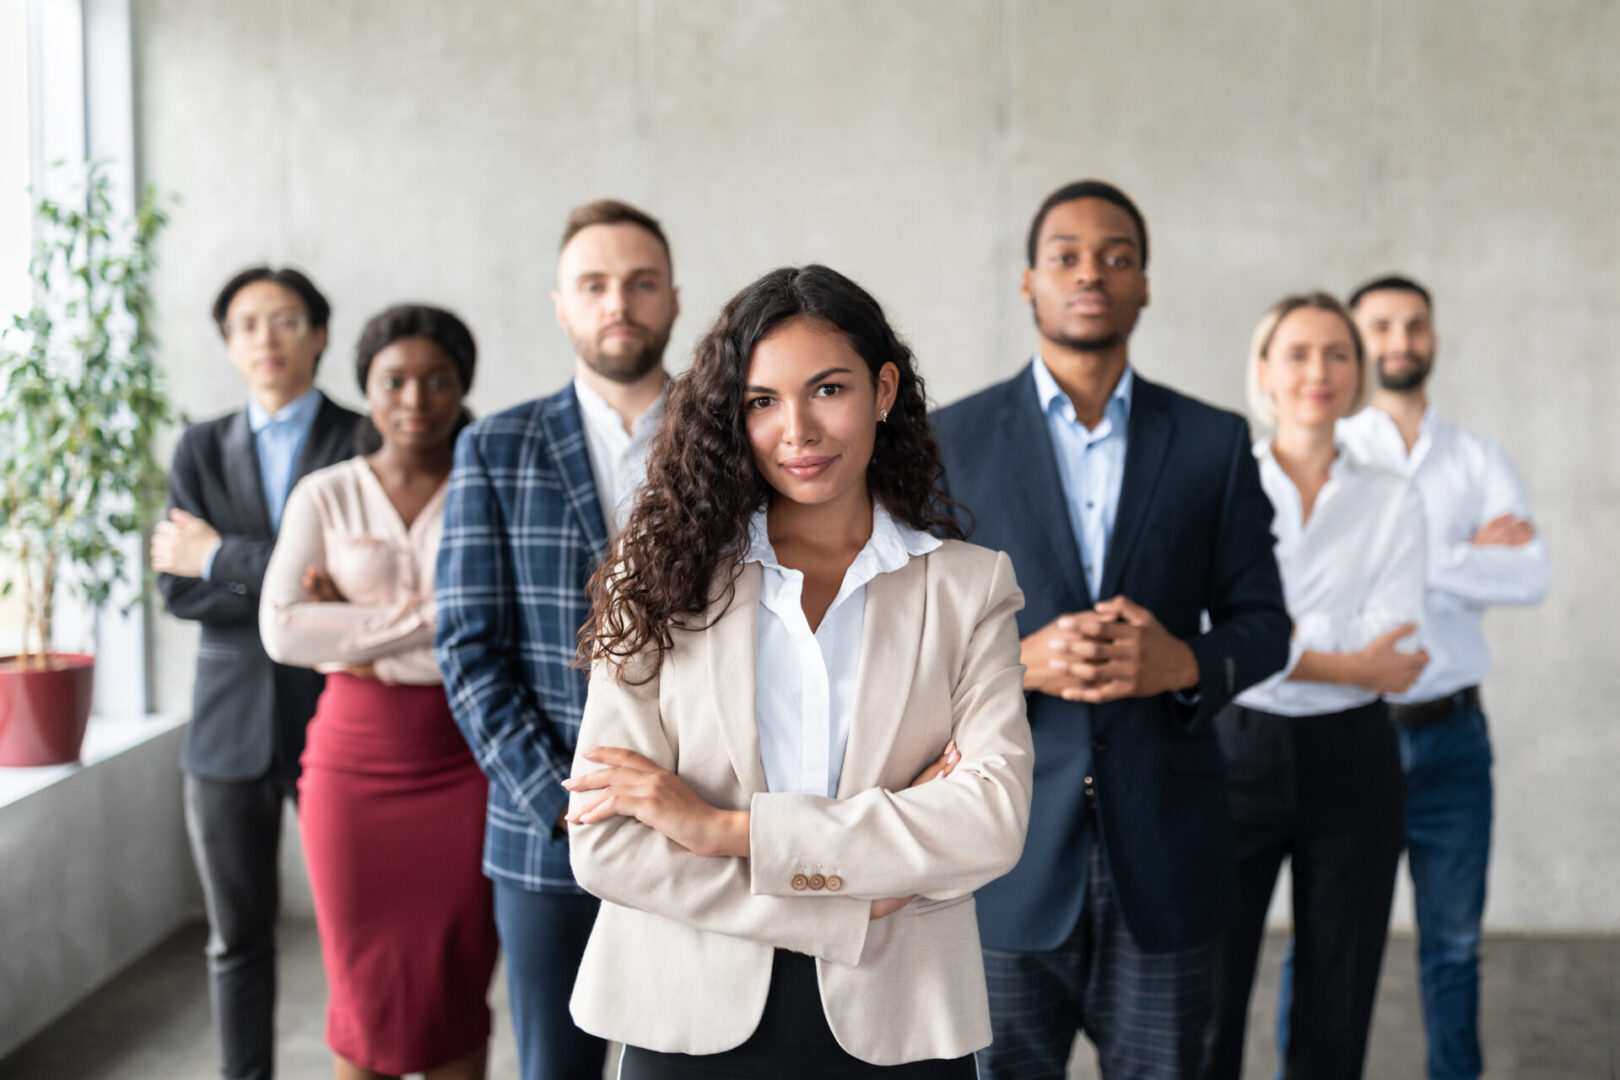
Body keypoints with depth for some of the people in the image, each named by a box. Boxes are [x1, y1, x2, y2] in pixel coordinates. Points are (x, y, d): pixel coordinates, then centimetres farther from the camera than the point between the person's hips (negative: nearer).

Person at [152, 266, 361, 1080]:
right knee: (238, 936, 12)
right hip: (230, 725, 3)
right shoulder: (200, 449, 9)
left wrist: (223, 561, -8)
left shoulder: (363, 440, -2)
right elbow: (177, 591, -1)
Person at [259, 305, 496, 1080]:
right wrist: (428, 615, -14)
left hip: (463, 764, 0)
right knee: (365, 992, 7)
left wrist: (359, 637, -11)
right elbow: (282, 630, -10)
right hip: (354, 761, 1)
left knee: (459, 987, 7)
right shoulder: (324, 495, 3)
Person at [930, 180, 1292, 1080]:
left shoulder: (1216, 442, 6)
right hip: (1010, 845, -1)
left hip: (1166, 849, 1)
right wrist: (1020, 661, -16)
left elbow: (1265, 623, 8)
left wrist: (1187, 662, -13)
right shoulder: (952, 441, 2)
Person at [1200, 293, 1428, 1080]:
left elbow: (1393, 652, -7)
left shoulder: (1392, 502, 5)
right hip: (1236, 751, -2)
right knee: (1204, 1009, 0)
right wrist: (1350, 664, -15)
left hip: (1350, 763, 2)